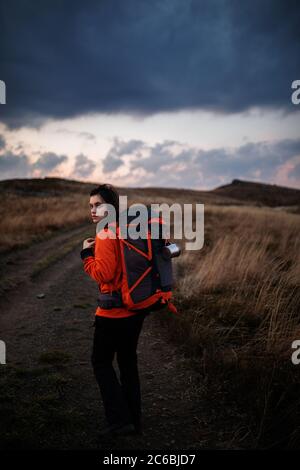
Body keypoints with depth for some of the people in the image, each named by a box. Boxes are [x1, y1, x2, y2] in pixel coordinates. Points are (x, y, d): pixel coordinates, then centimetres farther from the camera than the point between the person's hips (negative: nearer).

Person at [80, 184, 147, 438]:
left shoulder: (106, 236, -18)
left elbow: (103, 274, -22)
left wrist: (87, 254, -10)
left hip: (114, 314, -8)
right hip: (136, 309, 8)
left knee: (101, 362, 10)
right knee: (128, 361, 19)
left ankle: (120, 419, 11)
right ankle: (135, 420, 29)